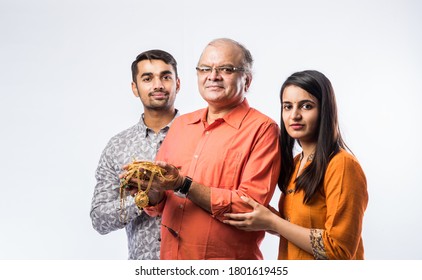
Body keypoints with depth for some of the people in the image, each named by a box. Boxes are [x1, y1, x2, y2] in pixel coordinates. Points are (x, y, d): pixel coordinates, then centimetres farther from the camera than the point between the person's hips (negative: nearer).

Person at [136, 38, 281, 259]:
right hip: (170, 257, 5)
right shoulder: (180, 124, 6)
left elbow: (251, 206, -19)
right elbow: (158, 206, 8)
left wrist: (184, 185, -22)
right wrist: (151, 188, -13)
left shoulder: (262, 129, -10)